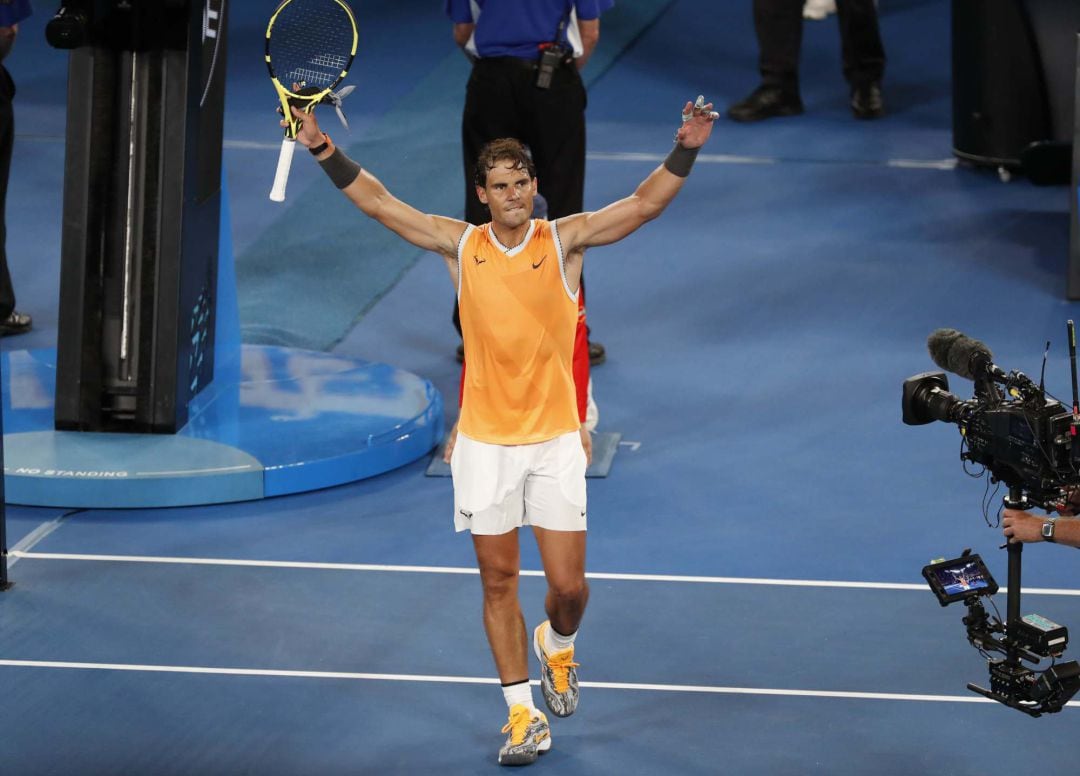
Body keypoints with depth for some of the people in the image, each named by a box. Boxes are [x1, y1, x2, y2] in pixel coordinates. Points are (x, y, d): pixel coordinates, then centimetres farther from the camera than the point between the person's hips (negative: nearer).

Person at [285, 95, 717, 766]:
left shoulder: (566, 240, -2)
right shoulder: (461, 245, 1)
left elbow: (645, 205, -10)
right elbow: (379, 203, 3)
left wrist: (686, 150, -24)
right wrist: (325, 150, -5)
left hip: (555, 439, -1)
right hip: (484, 442, 1)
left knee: (568, 586, -2)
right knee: (499, 581, 4)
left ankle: (556, 645, 33)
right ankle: (523, 714, 13)